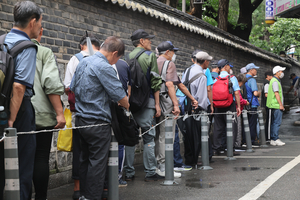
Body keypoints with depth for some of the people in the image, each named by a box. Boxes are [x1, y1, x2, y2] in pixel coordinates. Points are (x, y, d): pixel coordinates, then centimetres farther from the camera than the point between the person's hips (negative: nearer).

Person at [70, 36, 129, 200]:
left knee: (85, 160, 15)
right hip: (98, 122, -9)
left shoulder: (83, 63, 11)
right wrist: (127, 106, 5)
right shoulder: (105, 67, -17)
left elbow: (72, 88, 20)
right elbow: (119, 95, -14)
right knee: (98, 162, -2)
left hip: (81, 119, 9)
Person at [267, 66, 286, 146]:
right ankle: (275, 139, -12)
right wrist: (281, 105, -19)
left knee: (274, 123, 9)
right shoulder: (275, 81, -13)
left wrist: (280, 104, 22)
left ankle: (273, 140, 11)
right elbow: (276, 93, -18)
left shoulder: (276, 81, 20)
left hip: (274, 106, 11)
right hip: (276, 105, -11)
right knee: (277, 122, -11)